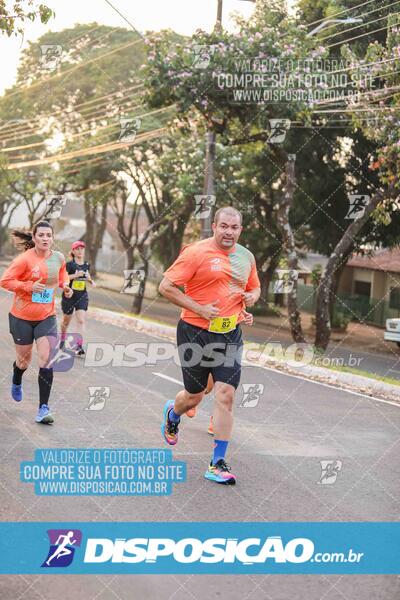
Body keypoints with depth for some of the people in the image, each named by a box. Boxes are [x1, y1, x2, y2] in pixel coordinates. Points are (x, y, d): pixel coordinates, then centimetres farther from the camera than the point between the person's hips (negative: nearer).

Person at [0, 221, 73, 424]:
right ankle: (16, 382, 51)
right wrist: (30, 287, -25)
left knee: (46, 360, -13)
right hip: (22, 317, -2)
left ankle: (43, 409, -10)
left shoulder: (59, 258, -1)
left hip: (46, 317, 2)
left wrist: (64, 285, 1)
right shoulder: (25, 259, -16)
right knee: (24, 359, 13)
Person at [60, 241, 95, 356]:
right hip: (69, 296, -2)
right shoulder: (69, 265, -11)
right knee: (66, 321, 15)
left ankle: (79, 347, -15)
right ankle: (63, 338, 43)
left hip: (82, 296, 2)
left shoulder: (86, 265, 4)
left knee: (81, 321, -11)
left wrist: (91, 281, 3)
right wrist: (75, 275, -25)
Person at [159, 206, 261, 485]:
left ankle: (218, 463, 0)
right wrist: (200, 309, -17)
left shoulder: (246, 256, 9)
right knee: (194, 396, 9)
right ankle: (172, 413, 48)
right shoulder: (197, 252, -10)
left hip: (230, 334, 4)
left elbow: (255, 287, 26)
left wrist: (252, 297, 1)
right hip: (195, 333, -4)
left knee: (226, 395, -7)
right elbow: (166, 286, -12)